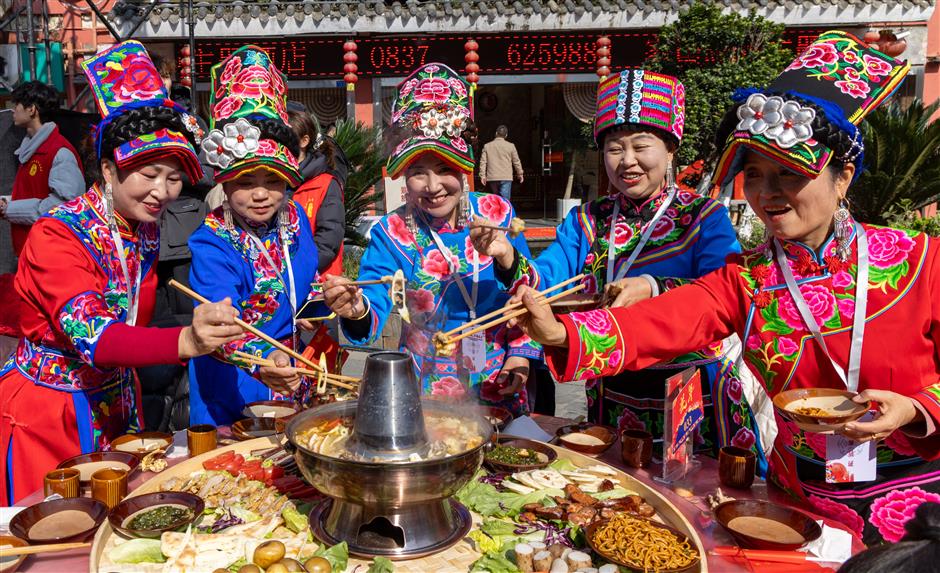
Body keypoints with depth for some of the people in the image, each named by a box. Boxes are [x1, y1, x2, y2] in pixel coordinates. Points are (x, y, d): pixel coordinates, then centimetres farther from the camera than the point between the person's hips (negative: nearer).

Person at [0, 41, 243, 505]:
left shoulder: (145, 231, -2)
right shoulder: (58, 235, -22)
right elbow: (91, 337, -36)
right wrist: (185, 342, -53)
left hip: (112, 405, 6)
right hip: (45, 412, -6)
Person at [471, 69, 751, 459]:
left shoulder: (704, 217, -6)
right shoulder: (586, 221, 6)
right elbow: (545, 282, -4)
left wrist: (654, 289, -36)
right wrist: (508, 260, -25)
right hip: (613, 401, 4)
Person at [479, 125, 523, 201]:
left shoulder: (487, 146, 5)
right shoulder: (510, 146, 1)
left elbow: (483, 162, 2)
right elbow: (516, 161, 7)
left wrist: (482, 175, 5)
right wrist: (520, 174, 18)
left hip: (492, 178, 3)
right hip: (506, 178, -2)